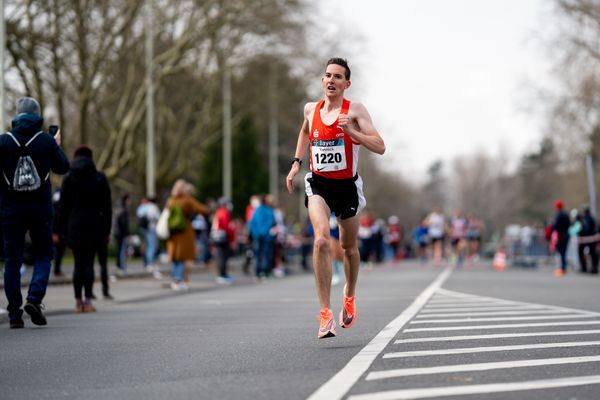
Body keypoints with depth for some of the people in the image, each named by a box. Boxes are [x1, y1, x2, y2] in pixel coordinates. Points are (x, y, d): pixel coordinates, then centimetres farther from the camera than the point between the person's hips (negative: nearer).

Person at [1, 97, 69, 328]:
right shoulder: (46, 141, -3)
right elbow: (63, 168, 8)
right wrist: (57, 146, 23)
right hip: (41, 208, 0)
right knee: (43, 255, 13)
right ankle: (34, 298, -9)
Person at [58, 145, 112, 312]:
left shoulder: (69, 179, 2)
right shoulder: (100, 178, 2)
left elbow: (63, 206, 2)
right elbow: (107, 206, 3)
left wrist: (63, 229, 7)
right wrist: (107, 230, 7)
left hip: (74, 227, 0)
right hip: (94, 227, 0)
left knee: (78, 264, 7)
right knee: (89, 263, 2)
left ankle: (78, 301, 4)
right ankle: (88, 300, -7)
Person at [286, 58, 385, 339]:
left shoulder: (355, 111, -9)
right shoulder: (311, 110, 3)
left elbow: (380, 147, -18)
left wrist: (351, 132, -31)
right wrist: (296, 163, 19)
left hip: (347, 186, -1)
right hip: (318, 184, 1)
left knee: (348, 247, 16)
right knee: (321, 240, -23)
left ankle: (350, 296, 46)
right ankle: (325, 314, -24)